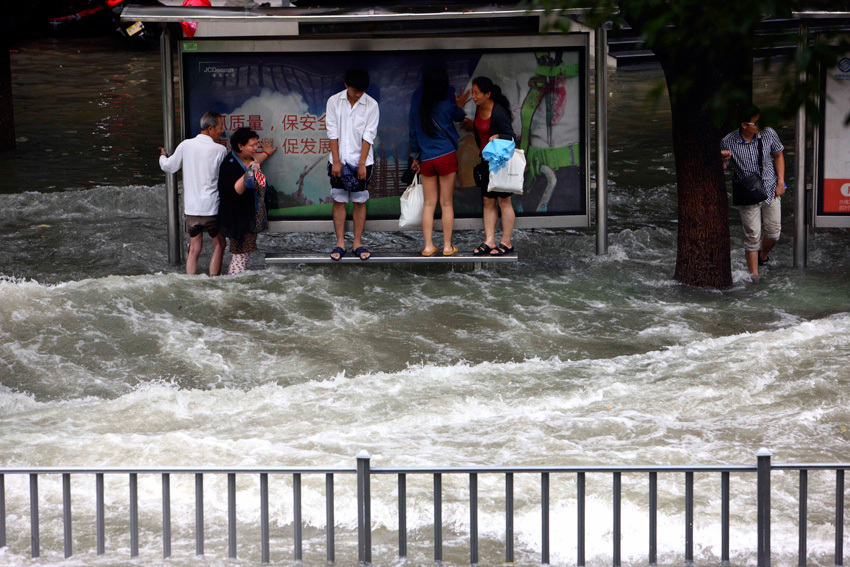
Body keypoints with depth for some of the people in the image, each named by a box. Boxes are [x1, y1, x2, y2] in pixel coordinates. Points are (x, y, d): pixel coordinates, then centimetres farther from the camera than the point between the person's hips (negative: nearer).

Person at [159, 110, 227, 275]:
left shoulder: (186, 145, -2)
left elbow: (168, 167, 11)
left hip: (191, 208, 4)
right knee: (218, 246, 13)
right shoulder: (220, 150, -11)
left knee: (194, 249, 13)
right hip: (212, 209, -4)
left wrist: (162, 155, 33)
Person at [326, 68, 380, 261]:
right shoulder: (334, 102, -3)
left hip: (361, 161, 0)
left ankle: (357, 243, 11)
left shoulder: (371, 105, -5)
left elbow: (368, 136, -6)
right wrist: (336, 161, -7)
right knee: (338, 201, 2)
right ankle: (340, 243, 8)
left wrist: (362, 163, -9)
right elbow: (332, 133, -3)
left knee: (360, 201, 4)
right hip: (339, 160, 0)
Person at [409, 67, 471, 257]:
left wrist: (415, 156, 18)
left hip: (426, 160, 3)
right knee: (446, 203, 4)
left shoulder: (417, 105, 1)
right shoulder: (447, 106, -9)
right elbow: (460, 117, 13)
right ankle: (447, 246, 7)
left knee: (429, 204, 8)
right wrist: (460, 106, -2)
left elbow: (413, 132, 9)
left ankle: (428, 246, 5)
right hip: (446, 157, -3)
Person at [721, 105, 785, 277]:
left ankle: (763, 256, 41)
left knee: (774, 232, 9)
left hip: (770, 191, 3)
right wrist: (722, 160, -30)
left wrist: (780, 182, 3)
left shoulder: (768, 134, -8)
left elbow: (778, 155, 9)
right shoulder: (728, 142, -15)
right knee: (752, 236, -2)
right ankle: (754, 274, 10)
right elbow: (721, 169, -6)